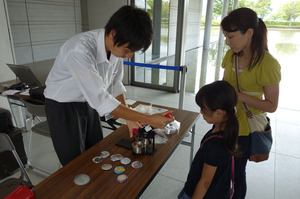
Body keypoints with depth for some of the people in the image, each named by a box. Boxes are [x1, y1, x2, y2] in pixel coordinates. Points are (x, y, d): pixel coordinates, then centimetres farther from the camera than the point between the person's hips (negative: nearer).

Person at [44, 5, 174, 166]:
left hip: (88, 103, 6)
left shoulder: (117, 47, -12)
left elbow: (115, 85, 1)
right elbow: (101, 101, -36)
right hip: (63, 108, -6)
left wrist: (129, 119, -3)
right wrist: (149, 120, -33)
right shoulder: (79, 50, -35)